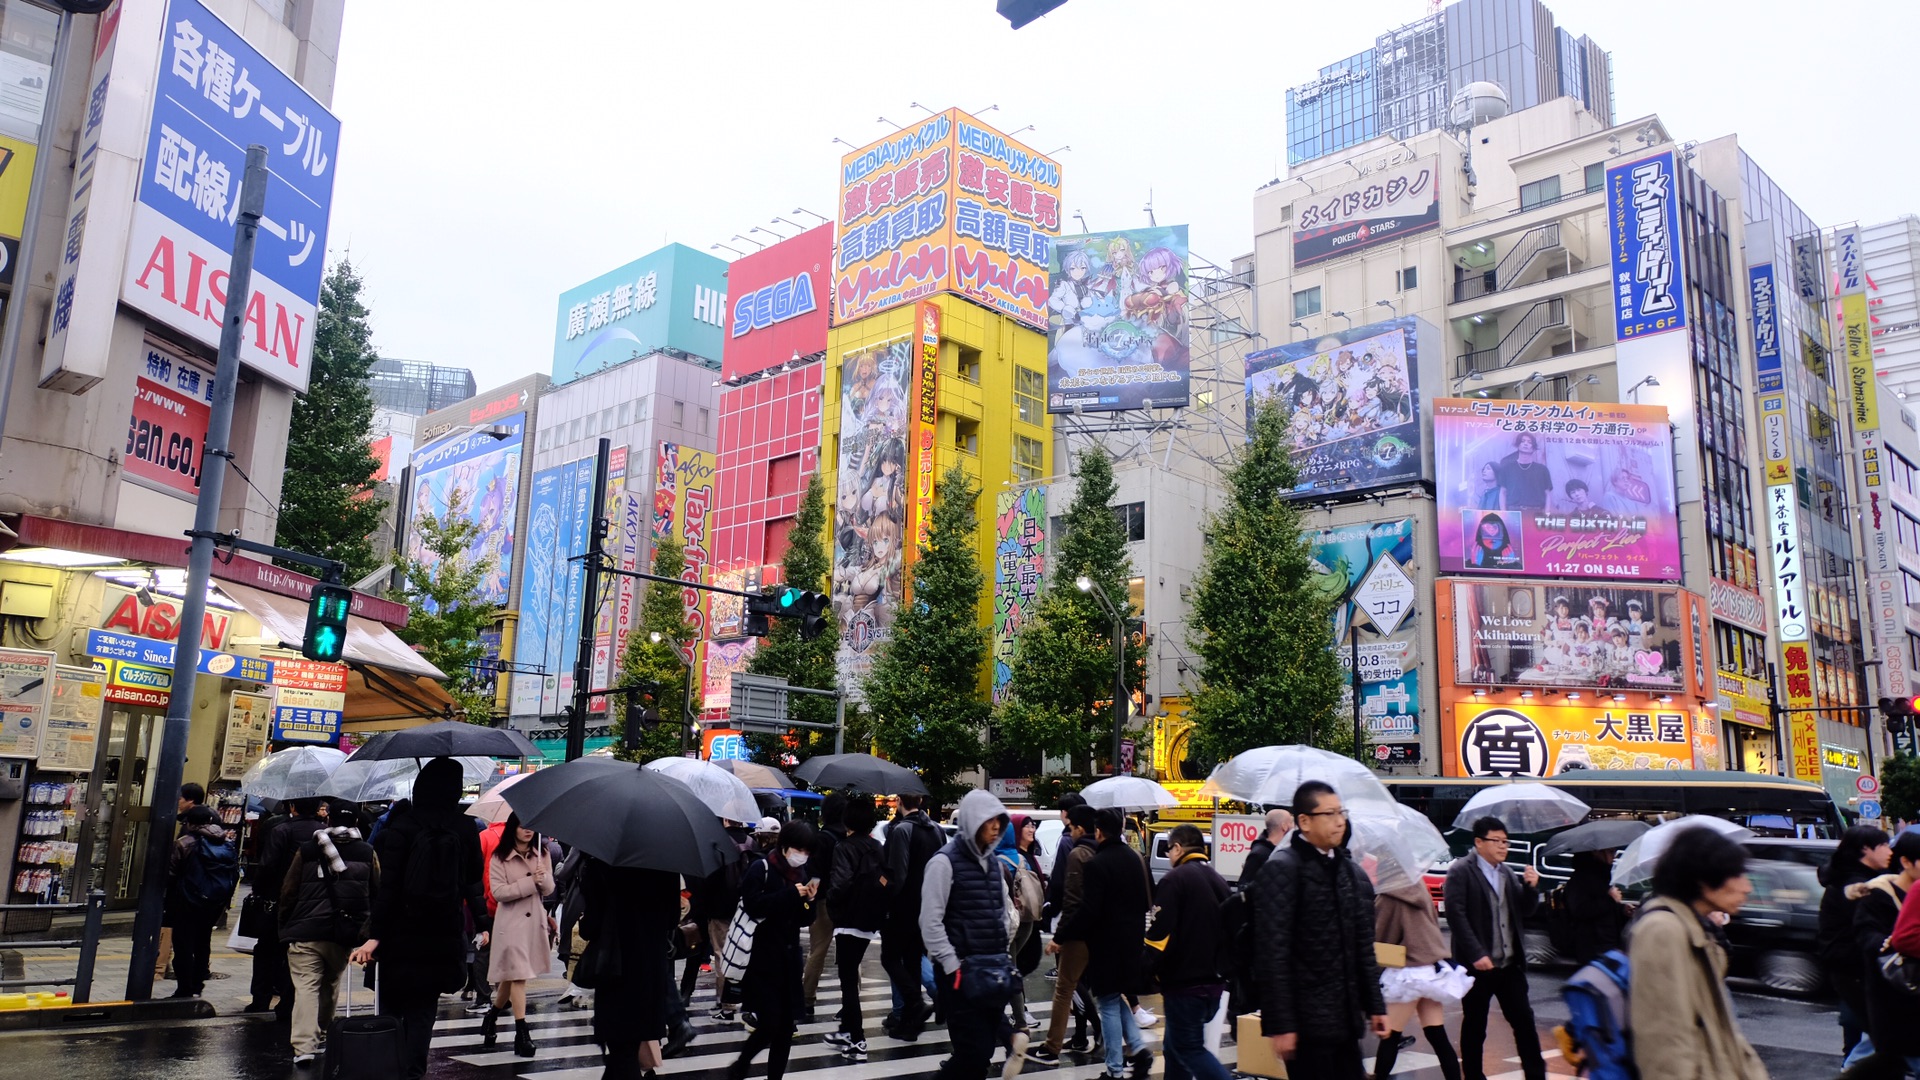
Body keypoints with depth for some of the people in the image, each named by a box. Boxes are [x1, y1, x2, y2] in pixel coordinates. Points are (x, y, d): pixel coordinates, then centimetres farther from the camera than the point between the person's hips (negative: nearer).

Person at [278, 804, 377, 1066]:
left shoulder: (307, 850, 2)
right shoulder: (367, 853, 4)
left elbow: (288, 891, 3)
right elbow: (377, 892, 5)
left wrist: (284, 925, 14)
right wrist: (368, 929, 15)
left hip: (305, 933, -2)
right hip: (344, 935, 2)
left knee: (306, 986, -5)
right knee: (330, 983, 21)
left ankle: (305, 1045, -16)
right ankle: (322, 1032, 32)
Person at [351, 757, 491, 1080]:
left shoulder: (400, 825, -8)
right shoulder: (465, 829, 0)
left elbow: (388, 885, -12)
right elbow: (473, 883, 2)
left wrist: (374, 934, -12)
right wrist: (483, 925, 12)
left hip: (400, 934, -2)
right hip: (443, 936, 2)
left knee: (392, 1008, 11)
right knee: (423, 1011, 11)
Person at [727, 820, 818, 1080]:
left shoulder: (803, 874, 10)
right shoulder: (761, 869, -8)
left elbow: (804, 920, 13)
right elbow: (754, 906, -22)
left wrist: (809, 900, -7)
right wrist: (791, 893, -23)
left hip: (790, 958, 6)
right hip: (762, 959, -6)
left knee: (787, 1025, 5)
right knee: (770, 1024, -9)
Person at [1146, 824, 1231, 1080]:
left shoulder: (1175, 879, -12)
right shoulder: (1219, 881, 13)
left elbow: (1160, 934, -18)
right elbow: (1230, 932, 19)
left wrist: (1147, 976, -8)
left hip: (1184, 983, -8)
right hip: (1214, 981, 8)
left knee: (1189, 1049, -3)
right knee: (1176, 1047, 16)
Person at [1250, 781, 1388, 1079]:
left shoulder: (1350, 870, 12)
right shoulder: (1281, 869, -11)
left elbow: (1363, 945, 17)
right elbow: (1273, 953, -15)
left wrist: (1374, 1005, 14)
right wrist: (1280, 1025, -17)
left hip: (1345, 1019, 7)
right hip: (1308, 1021, -7)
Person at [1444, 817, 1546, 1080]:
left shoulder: (1507, 873, 13)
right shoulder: (1461, 871, -8)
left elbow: (1525, 911, 14)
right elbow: (1456, 914, -15)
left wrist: (1531, 886, -5)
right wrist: (1476, 954, -21)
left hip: (1510, 963, 6)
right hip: (1478, 964, -6)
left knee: (1524, 1020, 7)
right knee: (1474, 1027, 5)